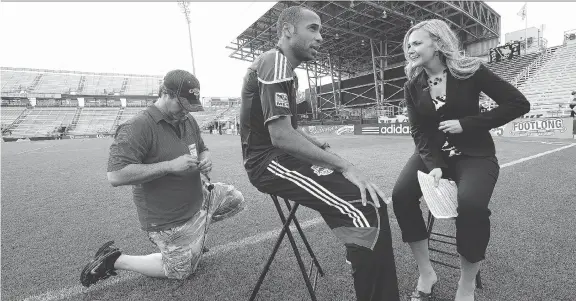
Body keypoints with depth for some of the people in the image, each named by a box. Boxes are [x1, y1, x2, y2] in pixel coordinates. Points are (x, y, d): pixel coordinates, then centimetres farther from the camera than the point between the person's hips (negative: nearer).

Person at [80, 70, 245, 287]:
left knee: (236, 200, 13)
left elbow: (202, 149, 16)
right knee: (180, 271, 8)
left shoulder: (188, 120, 2)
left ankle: (195, 232, 28)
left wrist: (205, 159, -9)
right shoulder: (137, 127, -24)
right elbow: (116, 176, -30)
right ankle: (115, 259, 21)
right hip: (167, 218, -8)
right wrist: (170, 166, -33)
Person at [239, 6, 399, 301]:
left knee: (363, 192, 10)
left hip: (280, 156, 10)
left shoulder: (285, 68, 21)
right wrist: (345, 166, -21)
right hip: (269, 161, -10)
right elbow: (281, 135, -25)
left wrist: (322, 147, 8)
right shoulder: (276, 63, -13)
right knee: (369, 207, -21)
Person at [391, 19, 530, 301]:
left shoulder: (470, 71, -8)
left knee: (471, 204, -32)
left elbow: (518, 104, -9)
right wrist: (434, 165, -21)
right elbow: (419, 132, -5)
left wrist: (466, 123, -17)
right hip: (433, 153, 3)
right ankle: (426, 274, -4)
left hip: (474, 154, -3)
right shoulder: (412, 86, 1)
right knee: (401, 195, -23)